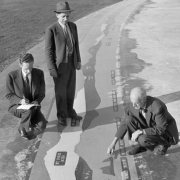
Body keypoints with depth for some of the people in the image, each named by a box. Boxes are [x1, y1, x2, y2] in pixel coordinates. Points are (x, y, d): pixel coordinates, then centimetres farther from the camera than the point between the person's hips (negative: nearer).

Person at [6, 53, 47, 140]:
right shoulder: (12, 76, -18)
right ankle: (22, 128, -4)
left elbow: (41, 93, -2)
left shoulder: (39, 73, -12)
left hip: (33, 106, 2)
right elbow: (9, 95, -7)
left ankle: (29, 121, 14)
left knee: (41, 126, -22)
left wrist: (37, 102, -23)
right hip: (18, 106, -2)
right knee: (29, 110, -37)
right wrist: (20, 101, -26)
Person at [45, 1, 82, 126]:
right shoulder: (51, 30, -19)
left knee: (70, 90, 17)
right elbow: (48, 51, -16)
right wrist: (51, 69, -16)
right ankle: (62, 115, 28)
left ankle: (70, 111, 36)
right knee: (61, 92, 8)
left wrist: (78, 60, 10)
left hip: (71, 63, 6)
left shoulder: (73, 26, 0)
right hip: (59, 65, -5)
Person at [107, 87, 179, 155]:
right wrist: (113, 143, -5)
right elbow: (125, 123, -4)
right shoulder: (133, 106, -15)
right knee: (129, 119, -17)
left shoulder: (158, 107, -35)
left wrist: (140, 131, -31)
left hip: (166, 133, -6)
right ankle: (142, 145, -1)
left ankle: (163, 144, -2)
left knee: (143, 140, -34)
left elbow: (161, 130, -28)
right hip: (151, 129, 6)